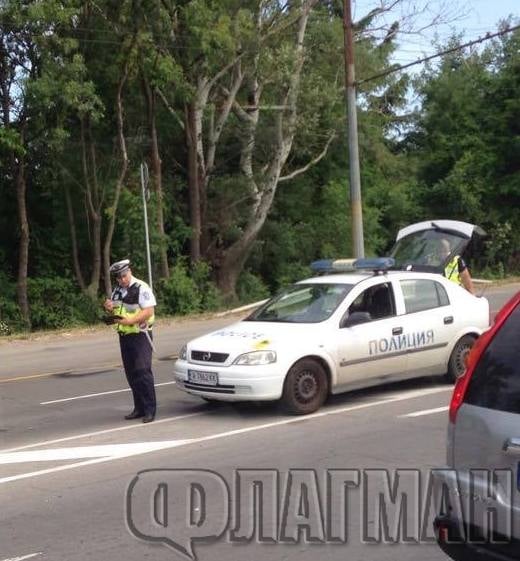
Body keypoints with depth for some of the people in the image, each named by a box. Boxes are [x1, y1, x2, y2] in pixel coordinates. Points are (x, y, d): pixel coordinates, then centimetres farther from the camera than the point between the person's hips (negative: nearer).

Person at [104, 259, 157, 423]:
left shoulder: (141, 288, -11)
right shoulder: (117, 290, 13)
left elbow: (149, 311, -18)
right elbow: (116, 313, 22)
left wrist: (130, 320, -27)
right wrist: (110, 309, -1)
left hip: (140, 335, -8)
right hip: (124, 336, 8)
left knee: (143, 372, -12)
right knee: (131, 374, 9)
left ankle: (150, 409, -8)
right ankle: (139, 408, 17)